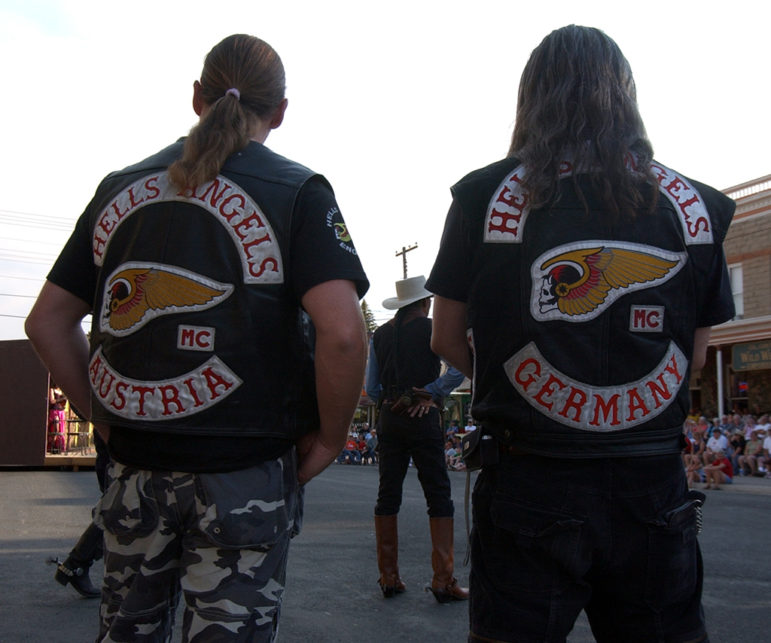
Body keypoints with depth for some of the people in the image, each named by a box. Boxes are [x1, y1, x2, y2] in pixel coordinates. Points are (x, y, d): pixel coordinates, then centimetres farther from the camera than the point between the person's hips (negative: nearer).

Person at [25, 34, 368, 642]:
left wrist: (107, 419, 14)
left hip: (134, 469, 4)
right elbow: (342, 334, -20)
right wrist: (328, 439, -5)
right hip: (244, 474, -4)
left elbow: (47, 322, 10)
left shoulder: (120, 188, 8)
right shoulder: (298, 191, -6)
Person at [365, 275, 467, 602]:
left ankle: (388, 578, 13)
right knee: (438, 495, 0)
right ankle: (443, 580, -2)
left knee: (387, 494, 8)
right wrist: (431, 393, -8)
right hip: (423, 417, -5)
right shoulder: (433, 329, -3)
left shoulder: (380, 334, 11)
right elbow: (459, 367, -17)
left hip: (388, 417, 5)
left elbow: (372, 388, 11)